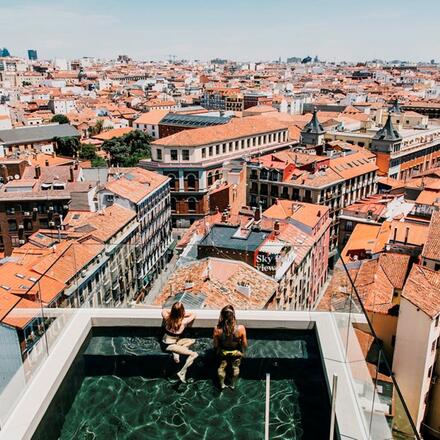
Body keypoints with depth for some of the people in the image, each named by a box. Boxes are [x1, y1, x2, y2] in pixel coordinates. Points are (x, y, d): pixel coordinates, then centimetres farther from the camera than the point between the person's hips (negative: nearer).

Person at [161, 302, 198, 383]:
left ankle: (176, 352, 1)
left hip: (165, 342, 6)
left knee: (192, 341, 13)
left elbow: (164, 310, 12)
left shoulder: (167, 318, -11)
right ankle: (182, 373, -7)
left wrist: (173, 312, 9)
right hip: (169, 346, -6)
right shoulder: (183, 321, -21)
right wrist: (184, 314, 5)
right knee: (194, 354, -6)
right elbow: (193, 315, -3)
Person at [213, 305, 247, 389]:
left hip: (223, 352, 0)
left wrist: (218, 351, 8)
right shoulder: (240, 328, -34)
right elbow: (244, 344, -17)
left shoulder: (217, 329, -32)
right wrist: (243, 352, 5)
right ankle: (233, 385, 51)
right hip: (236, 352, 0)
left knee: (221, 367, 30)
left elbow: (216, 344, -14)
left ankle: (222, 384, 51)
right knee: (236, 368, 30)